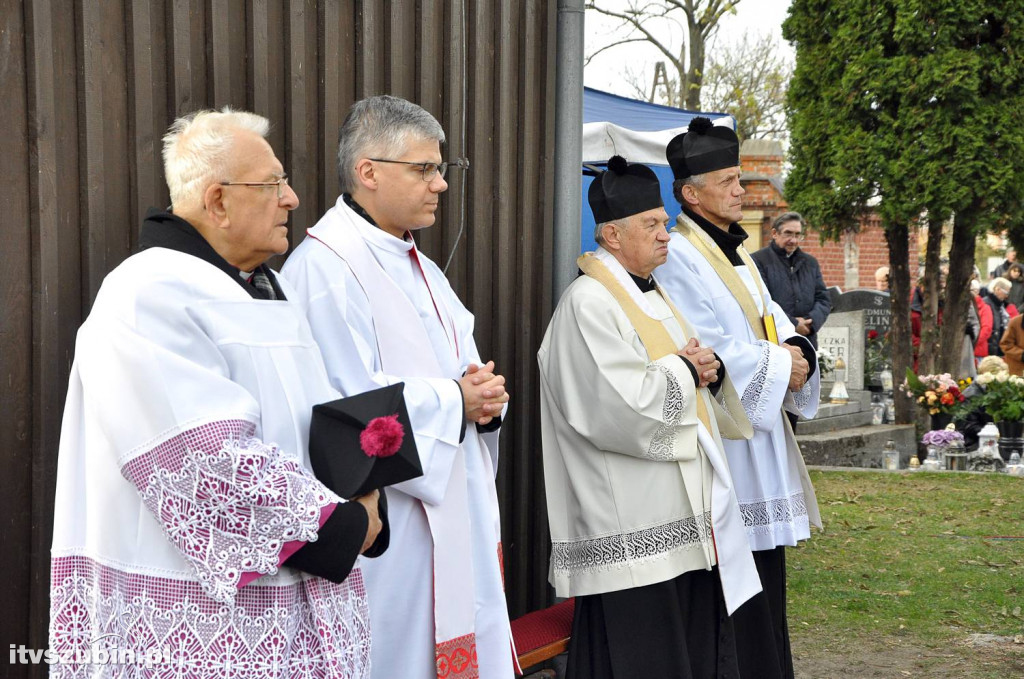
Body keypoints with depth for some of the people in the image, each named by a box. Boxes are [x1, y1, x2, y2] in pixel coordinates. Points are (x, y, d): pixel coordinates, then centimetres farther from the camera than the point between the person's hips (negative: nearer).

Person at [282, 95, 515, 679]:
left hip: (456, 513, 9)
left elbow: (463, 367, 20)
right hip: (387, 524, -9)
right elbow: (354, 402, -24)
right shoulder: (324, 269, -16)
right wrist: (455, 399, -12)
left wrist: (484, 393, -4)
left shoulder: (416, 264, 16)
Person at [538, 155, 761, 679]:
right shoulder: (589, 303, -14)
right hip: (632, 530, -10)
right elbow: (623, 409, -24)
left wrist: (711, 370, -1)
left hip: (682, 517, 10)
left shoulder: (651, 294, 16)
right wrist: (683, 370, -9)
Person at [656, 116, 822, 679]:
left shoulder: (735, 252, 16)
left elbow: (771, 317, 15)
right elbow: (707, 351, -19)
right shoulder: (679, 259, -13)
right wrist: (779, 367, -11)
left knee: (765, 563, 13)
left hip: (759, 427, 9)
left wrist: (793, 350, -7)